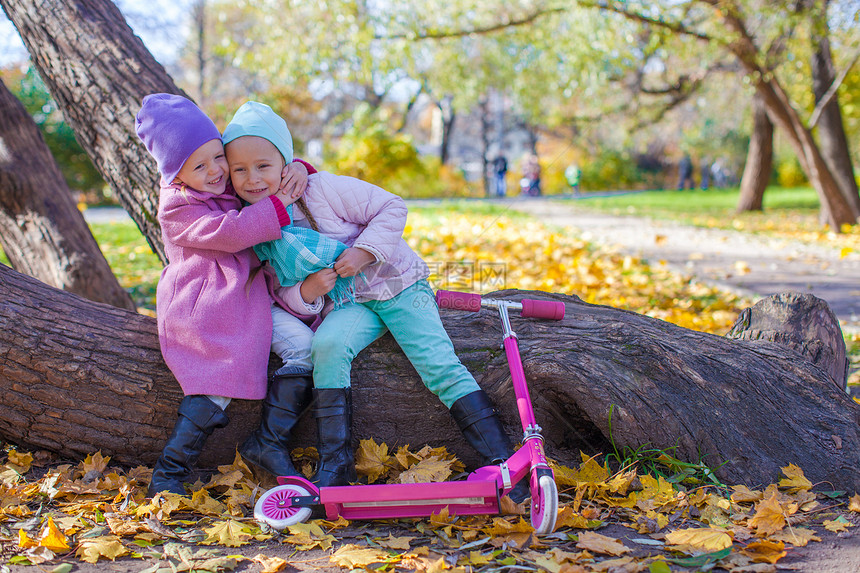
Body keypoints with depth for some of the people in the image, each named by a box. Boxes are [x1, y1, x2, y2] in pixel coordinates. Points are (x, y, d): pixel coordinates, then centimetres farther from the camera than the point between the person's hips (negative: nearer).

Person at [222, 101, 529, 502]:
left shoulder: (322, 190, -15)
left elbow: (391, 208, -11)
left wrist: (363, 252, -24)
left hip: (399, 285, -3)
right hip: (349, 304, 3)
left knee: (441, 366, -19)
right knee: (327, 345, -30)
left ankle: (501, 461, -16)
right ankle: (335, 465, -25)